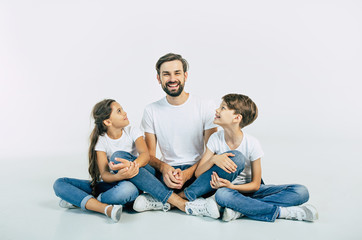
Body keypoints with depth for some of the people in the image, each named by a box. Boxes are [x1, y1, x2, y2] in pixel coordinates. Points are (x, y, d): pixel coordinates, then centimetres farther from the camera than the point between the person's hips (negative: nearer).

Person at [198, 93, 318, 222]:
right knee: (221, 195, -40)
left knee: (301, 191, -19)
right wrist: (214, 159, -29)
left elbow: (255, 184, -9)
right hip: (227, 188, 0)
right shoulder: (215, 139, -8)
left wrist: (231, 186, -26)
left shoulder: (252, 144, -14)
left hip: (248, 189, 1)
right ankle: (281, 211, -28)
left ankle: (240, 210, -30)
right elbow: (198, 174, -11)